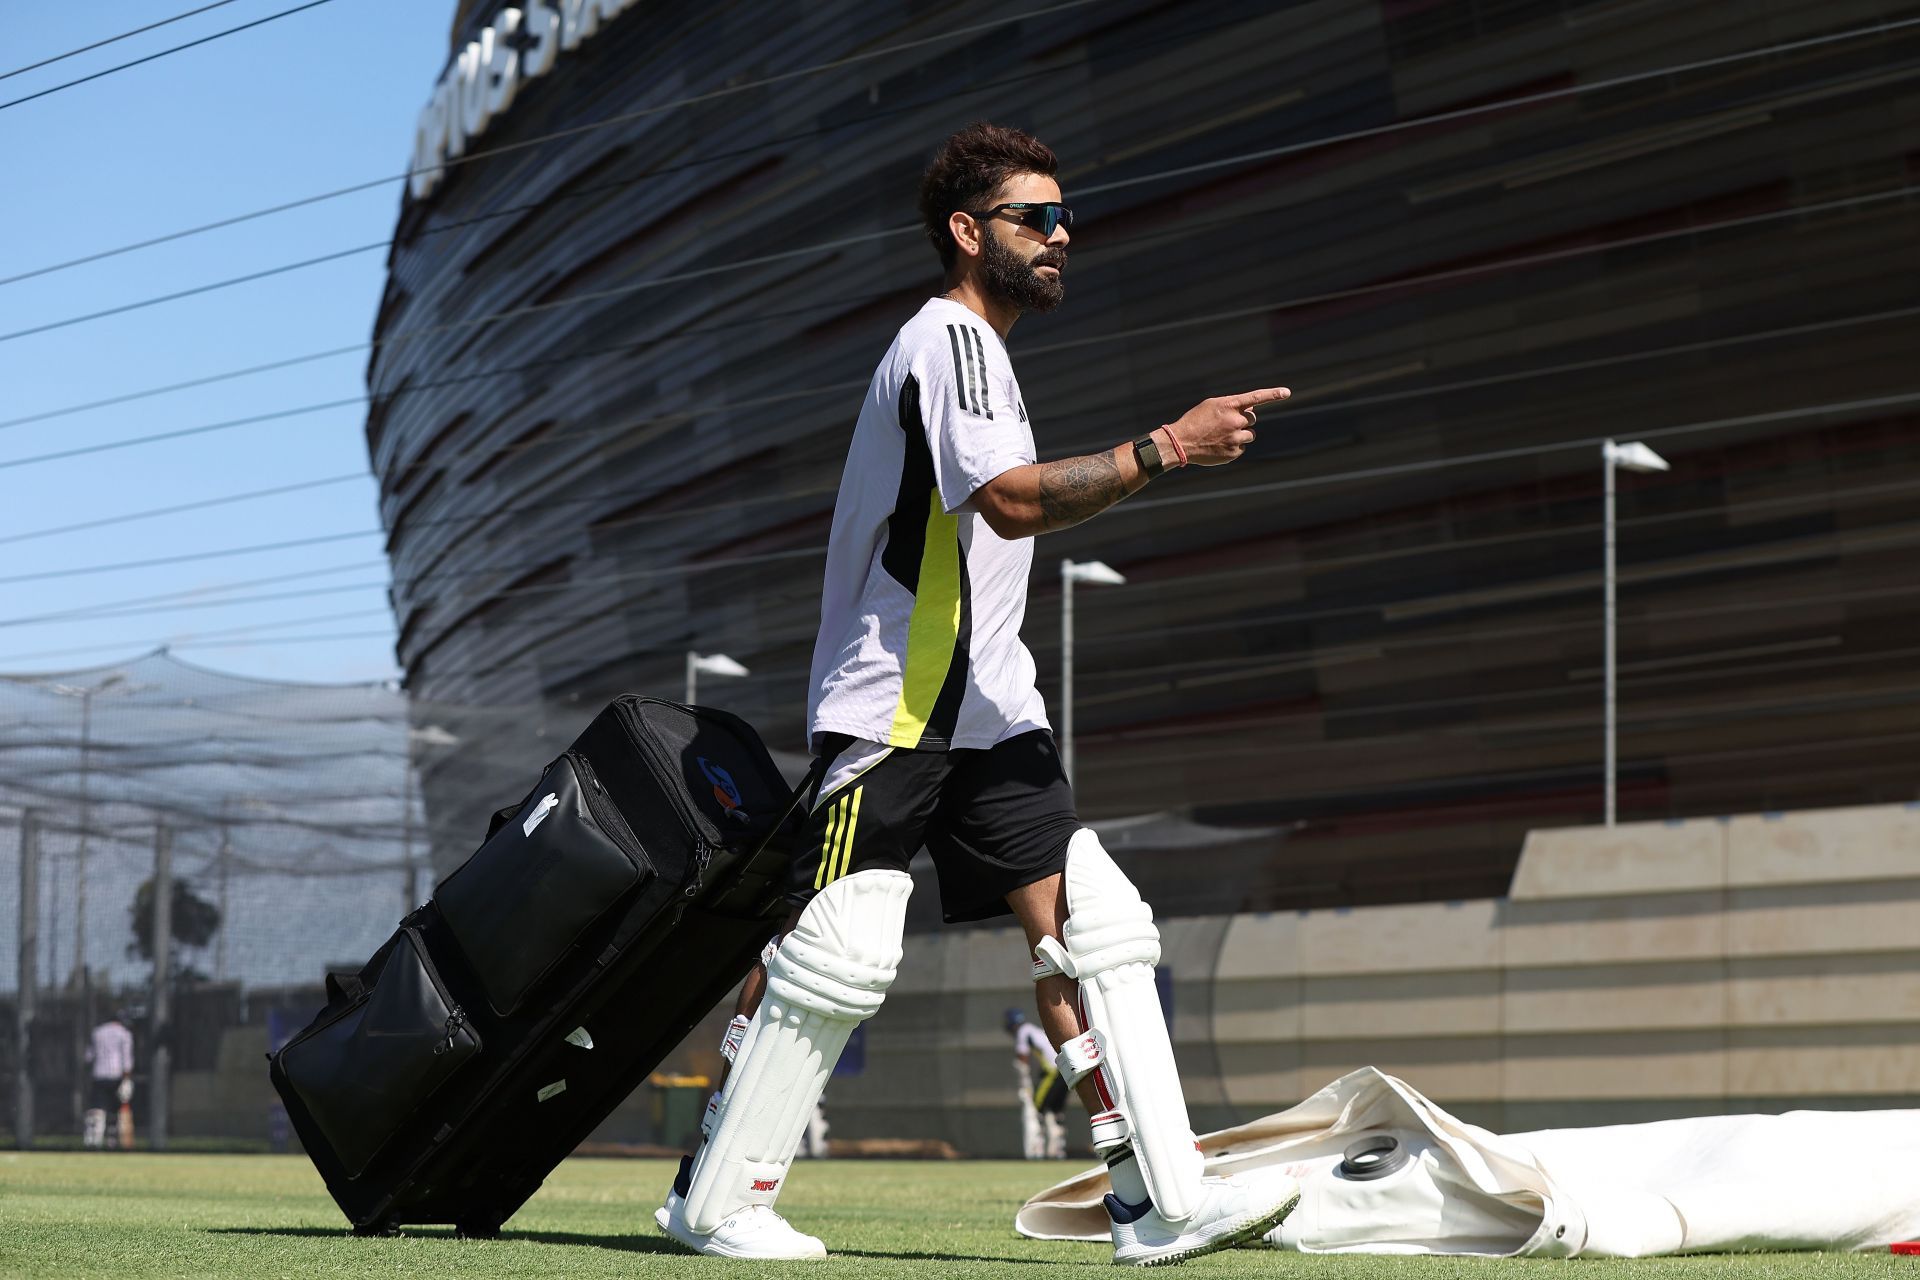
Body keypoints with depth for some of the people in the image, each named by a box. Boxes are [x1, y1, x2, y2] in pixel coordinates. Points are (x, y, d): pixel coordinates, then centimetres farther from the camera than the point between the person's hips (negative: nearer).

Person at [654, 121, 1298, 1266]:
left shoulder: (977, 352, 22)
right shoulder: (948, 339, -10)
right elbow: (1010, 500, -25)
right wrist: (1164, 448, -26)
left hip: (986, 717, 10)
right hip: (892, 710, -10)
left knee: (1093, 923, -3)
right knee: (840, 948, -10)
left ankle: (1161, 1200, -7)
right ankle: (716, 1197, 2)